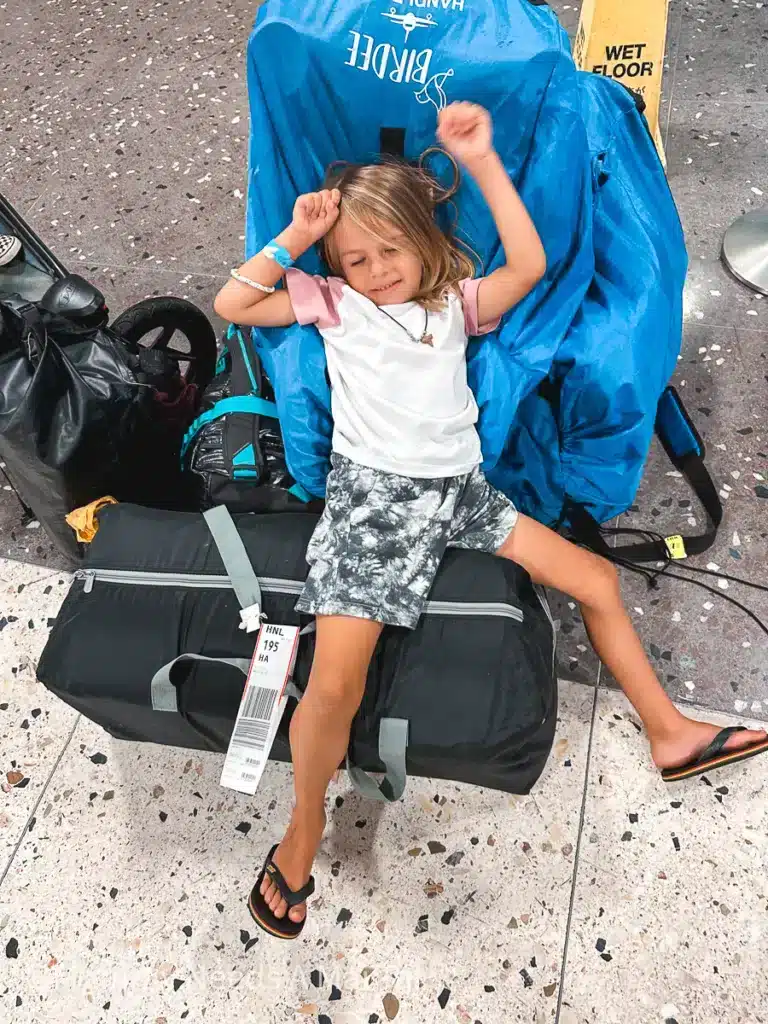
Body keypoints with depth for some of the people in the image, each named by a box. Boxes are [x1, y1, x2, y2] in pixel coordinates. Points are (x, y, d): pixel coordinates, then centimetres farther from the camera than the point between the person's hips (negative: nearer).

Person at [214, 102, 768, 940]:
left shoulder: (457, 302, 13)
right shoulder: (334, 305, 8)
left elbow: (529, 265, -3)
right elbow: (233, 305, 3)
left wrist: (482, 162, -4)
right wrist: (296, 236, -3)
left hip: (459, 490, 4)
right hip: (373, 494, -4)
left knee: (597, 580, 7)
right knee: (334, 686, -19)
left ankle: (669, 734, 26)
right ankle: (303, 831, 9)